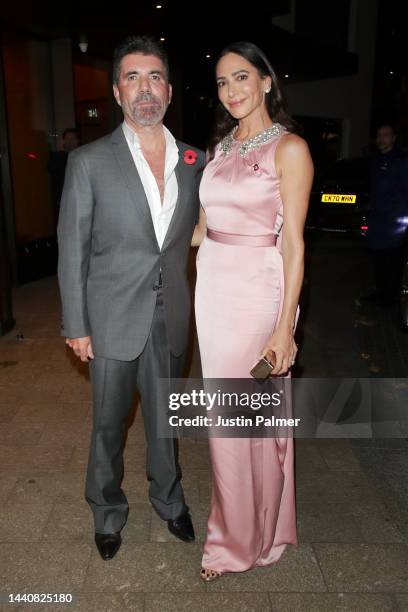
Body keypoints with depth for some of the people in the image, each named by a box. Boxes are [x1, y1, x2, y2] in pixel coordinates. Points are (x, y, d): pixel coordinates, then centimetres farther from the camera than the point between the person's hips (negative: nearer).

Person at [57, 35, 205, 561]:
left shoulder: (195, 161, 3)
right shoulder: (89, 161, -7)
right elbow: (72, 249, -5)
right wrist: (76, 326, -7)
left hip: (172, 319, 3)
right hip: (113, 319, -2)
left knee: (165, 418, 19)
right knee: (108, 423, 13)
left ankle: (168, 500, 43)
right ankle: (107, 512, 38)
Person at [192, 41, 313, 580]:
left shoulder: (289, 148, -6)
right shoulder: (221, 146, 13)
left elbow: (293, 243, -11)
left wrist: (284, 327, -16)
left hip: (258, 291, -6)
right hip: (212, 288, 7)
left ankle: (256, 534, 29)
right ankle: (233, 529, 36)